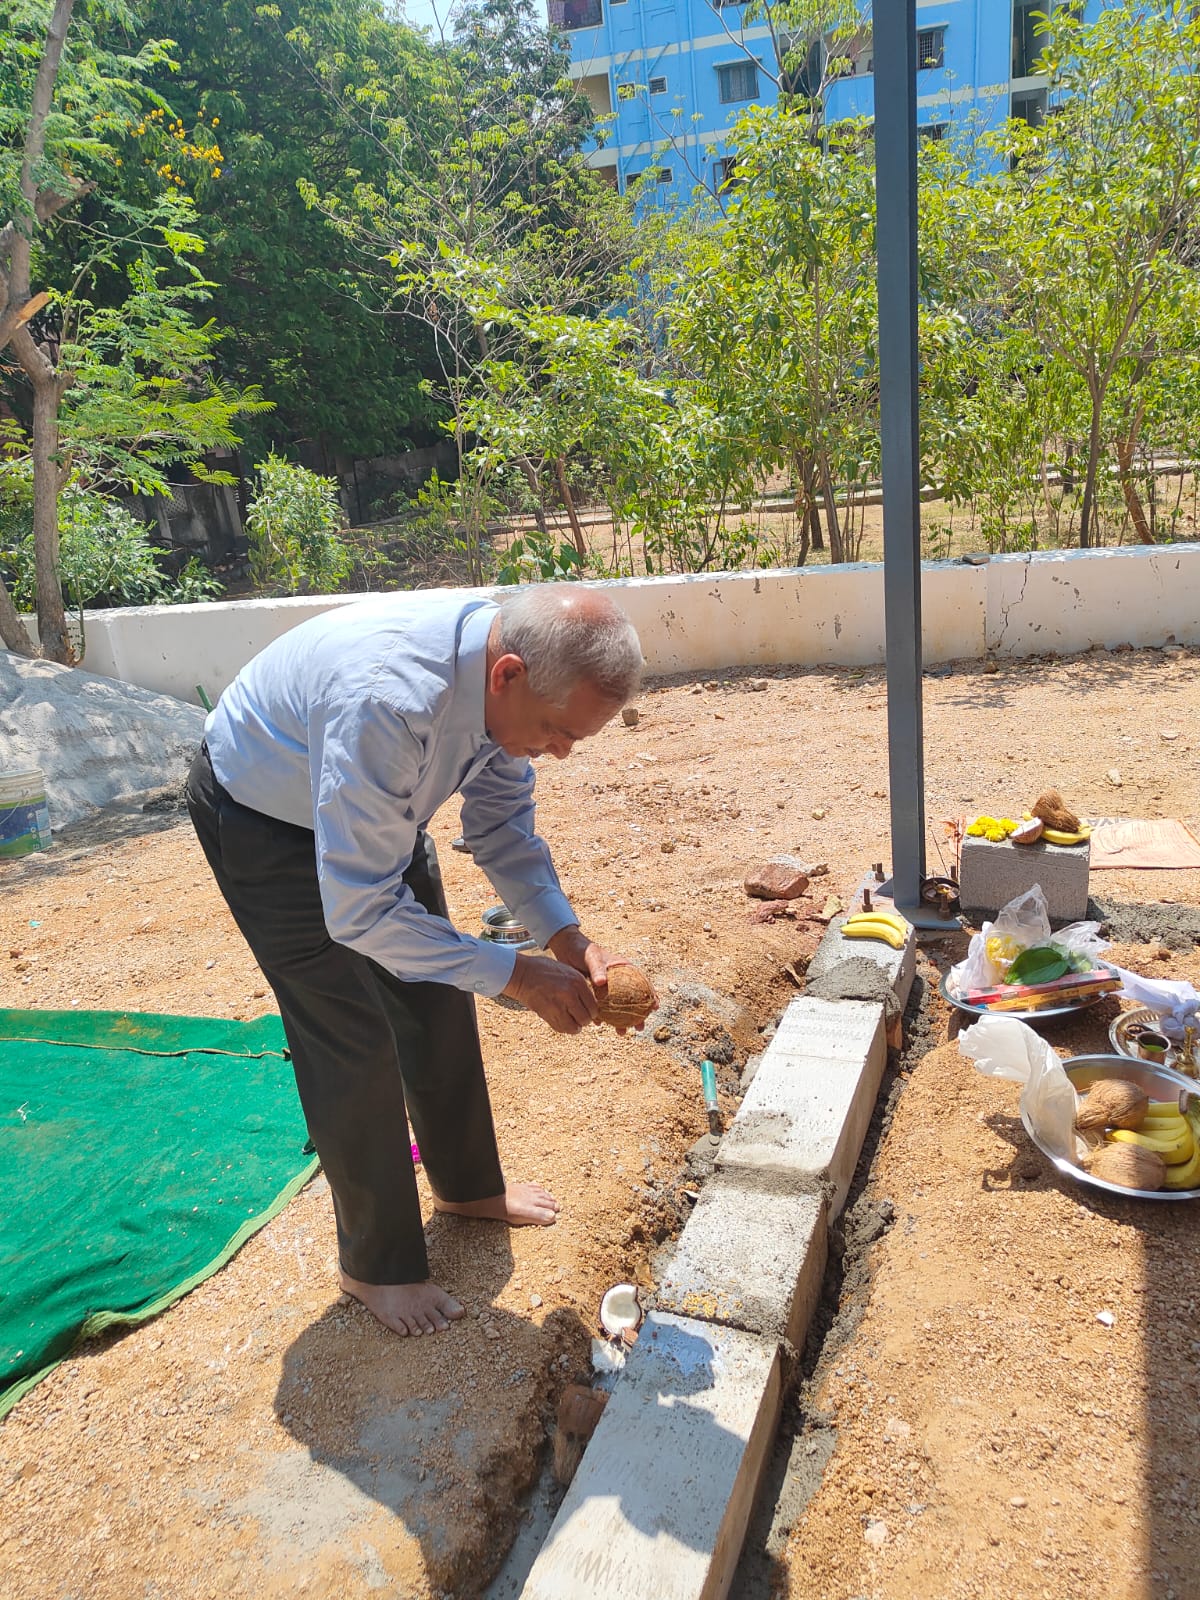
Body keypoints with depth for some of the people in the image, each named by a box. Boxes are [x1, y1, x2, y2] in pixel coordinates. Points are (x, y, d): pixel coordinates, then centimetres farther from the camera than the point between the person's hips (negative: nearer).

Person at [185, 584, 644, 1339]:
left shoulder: (513, 670, -20)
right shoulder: (386, 701, -44)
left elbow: (502, 822, -6)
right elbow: (357, 911, -38)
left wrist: (568, 939, -17)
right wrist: (516, 973, -32)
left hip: (380, 809, 7)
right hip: (263, 818, -7)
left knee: (438, 998, 12)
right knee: (354, 1038, -5)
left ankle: (468, 1184, 36)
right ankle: (377, 1265, 18)